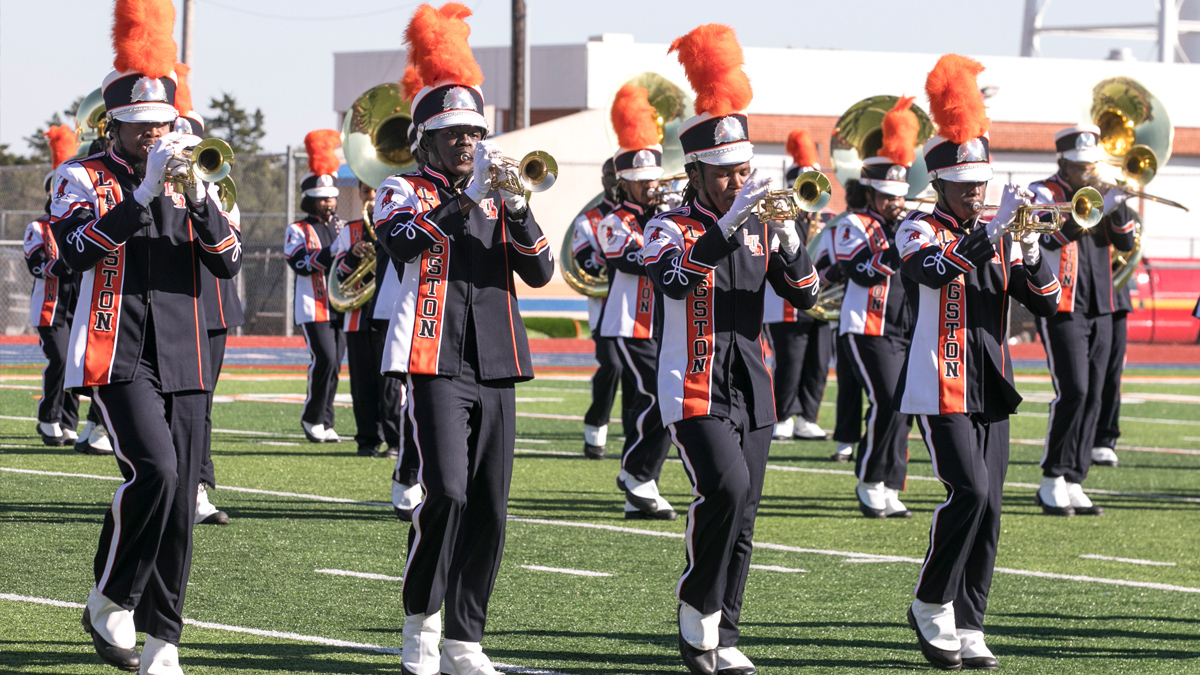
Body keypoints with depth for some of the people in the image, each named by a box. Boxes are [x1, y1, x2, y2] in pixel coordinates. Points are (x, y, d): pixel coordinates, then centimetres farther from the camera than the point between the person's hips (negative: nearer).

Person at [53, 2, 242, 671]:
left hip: (185, 361, 5)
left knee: (180, 502, 1)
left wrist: (199, 200, -14)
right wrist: (144, 193, -24)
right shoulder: (85, 178, 2)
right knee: (154, 467, -23)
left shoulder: (190, 181, 14)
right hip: (119, 355, -5)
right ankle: (110, 602, -4)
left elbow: (229, 261, 3)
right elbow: (80, 248, -16)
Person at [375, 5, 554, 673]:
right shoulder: (406, 191, 4)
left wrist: (516, 207, -10)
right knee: (447, 492, -17)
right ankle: (421, 621, -1)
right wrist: (466, 198, -26)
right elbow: (403, 242, -18)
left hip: (497, 367, 5)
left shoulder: (500, 196, 17)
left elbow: (540, 272, 5)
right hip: (437, 361, -5)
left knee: (490, 508, 2)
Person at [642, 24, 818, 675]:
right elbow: (675, 278, -27)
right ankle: (697, 612, -10)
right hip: (695, 388, -6)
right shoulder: (670, 228, -5)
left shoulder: (757, 230, 11)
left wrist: (789, 242, -12)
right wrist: (729, 222, -32)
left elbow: (804, 295, 6)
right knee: (726, 486, -25)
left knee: (743, 517, 5)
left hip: (751, 389, 6)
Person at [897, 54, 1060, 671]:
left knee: (988, 509, 3)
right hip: (939, 387, -6)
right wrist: (995, 228, -31)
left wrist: (1031, 251, -9)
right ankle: (930, 604, -1)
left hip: (990, 388, 6)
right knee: (969, 490, -18)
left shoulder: (999, 239, 13)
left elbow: (1047, 302, 7)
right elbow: (941, 270, -27)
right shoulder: (918, 231, -4)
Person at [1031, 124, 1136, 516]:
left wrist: (1118, 207, -8)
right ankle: (1051, 482, -8)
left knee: (1092, 398, 3)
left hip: (1100, 310, 7)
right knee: (1073, 392, -15)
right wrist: (1098, 207, -27)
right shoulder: (1043, 193, -4)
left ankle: (1073, 483, 6)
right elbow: (1052, 236, -22)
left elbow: (1127, 243, 10)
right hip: (1062, 308, -6)